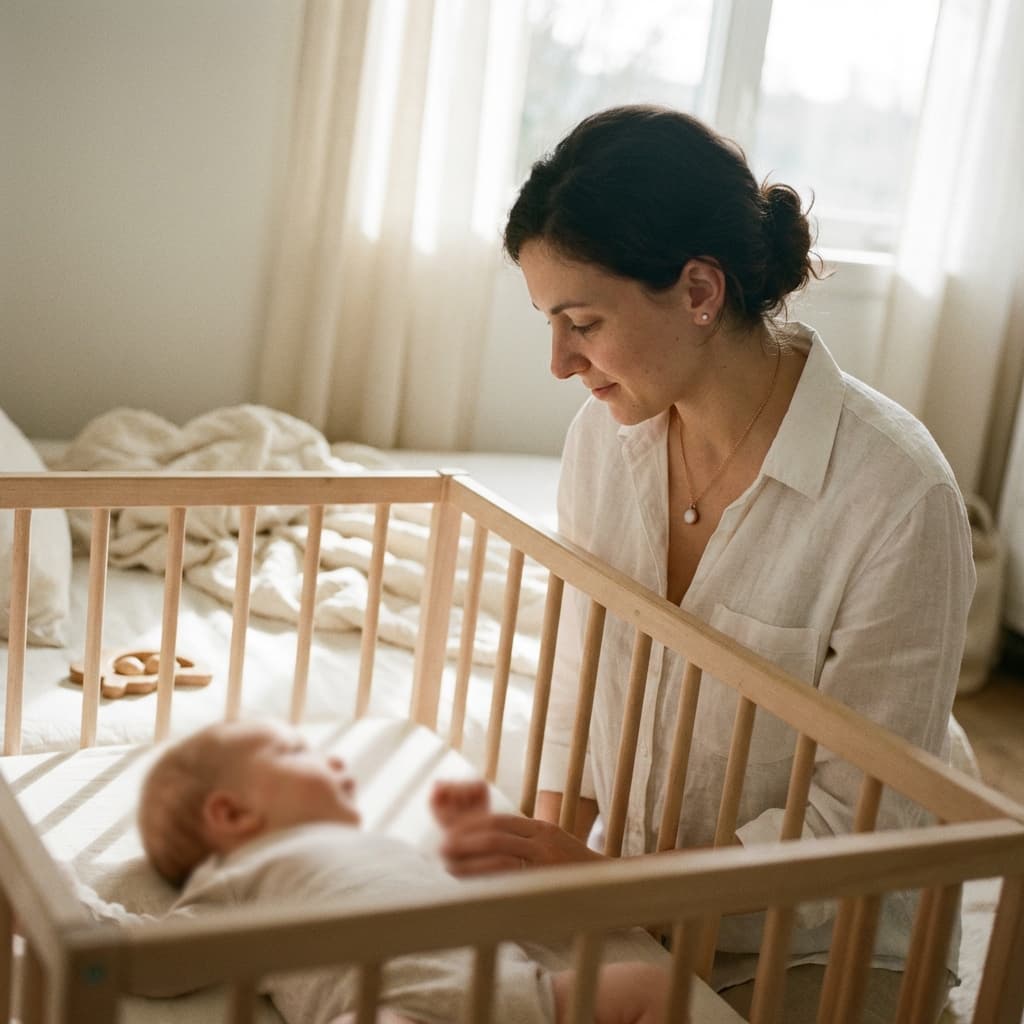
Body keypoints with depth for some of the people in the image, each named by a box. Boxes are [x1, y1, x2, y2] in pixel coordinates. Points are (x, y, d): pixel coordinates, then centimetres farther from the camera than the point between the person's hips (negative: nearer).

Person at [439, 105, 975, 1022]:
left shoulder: (898, 496, -24)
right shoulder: (604, 433, -6)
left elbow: (864, 811, -19)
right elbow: (578, 676, 2)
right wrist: (545, 857, -9)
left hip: (820, 948, -4)